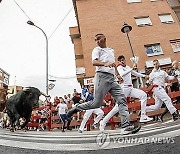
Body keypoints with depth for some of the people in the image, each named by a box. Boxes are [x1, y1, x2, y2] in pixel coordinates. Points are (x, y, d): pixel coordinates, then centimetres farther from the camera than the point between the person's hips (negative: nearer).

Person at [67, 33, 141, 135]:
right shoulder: (97, 50, 8)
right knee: (97, 103, -6)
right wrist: (105, 64, -29)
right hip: (102, 77, -6)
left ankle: (126, 127, -9)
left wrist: (117, 74, 27)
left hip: (112, 79, 6)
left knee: (122, 100, -8)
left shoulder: (111, 50, 27)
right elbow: (94, 62, -11)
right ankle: (76, 108, 14)